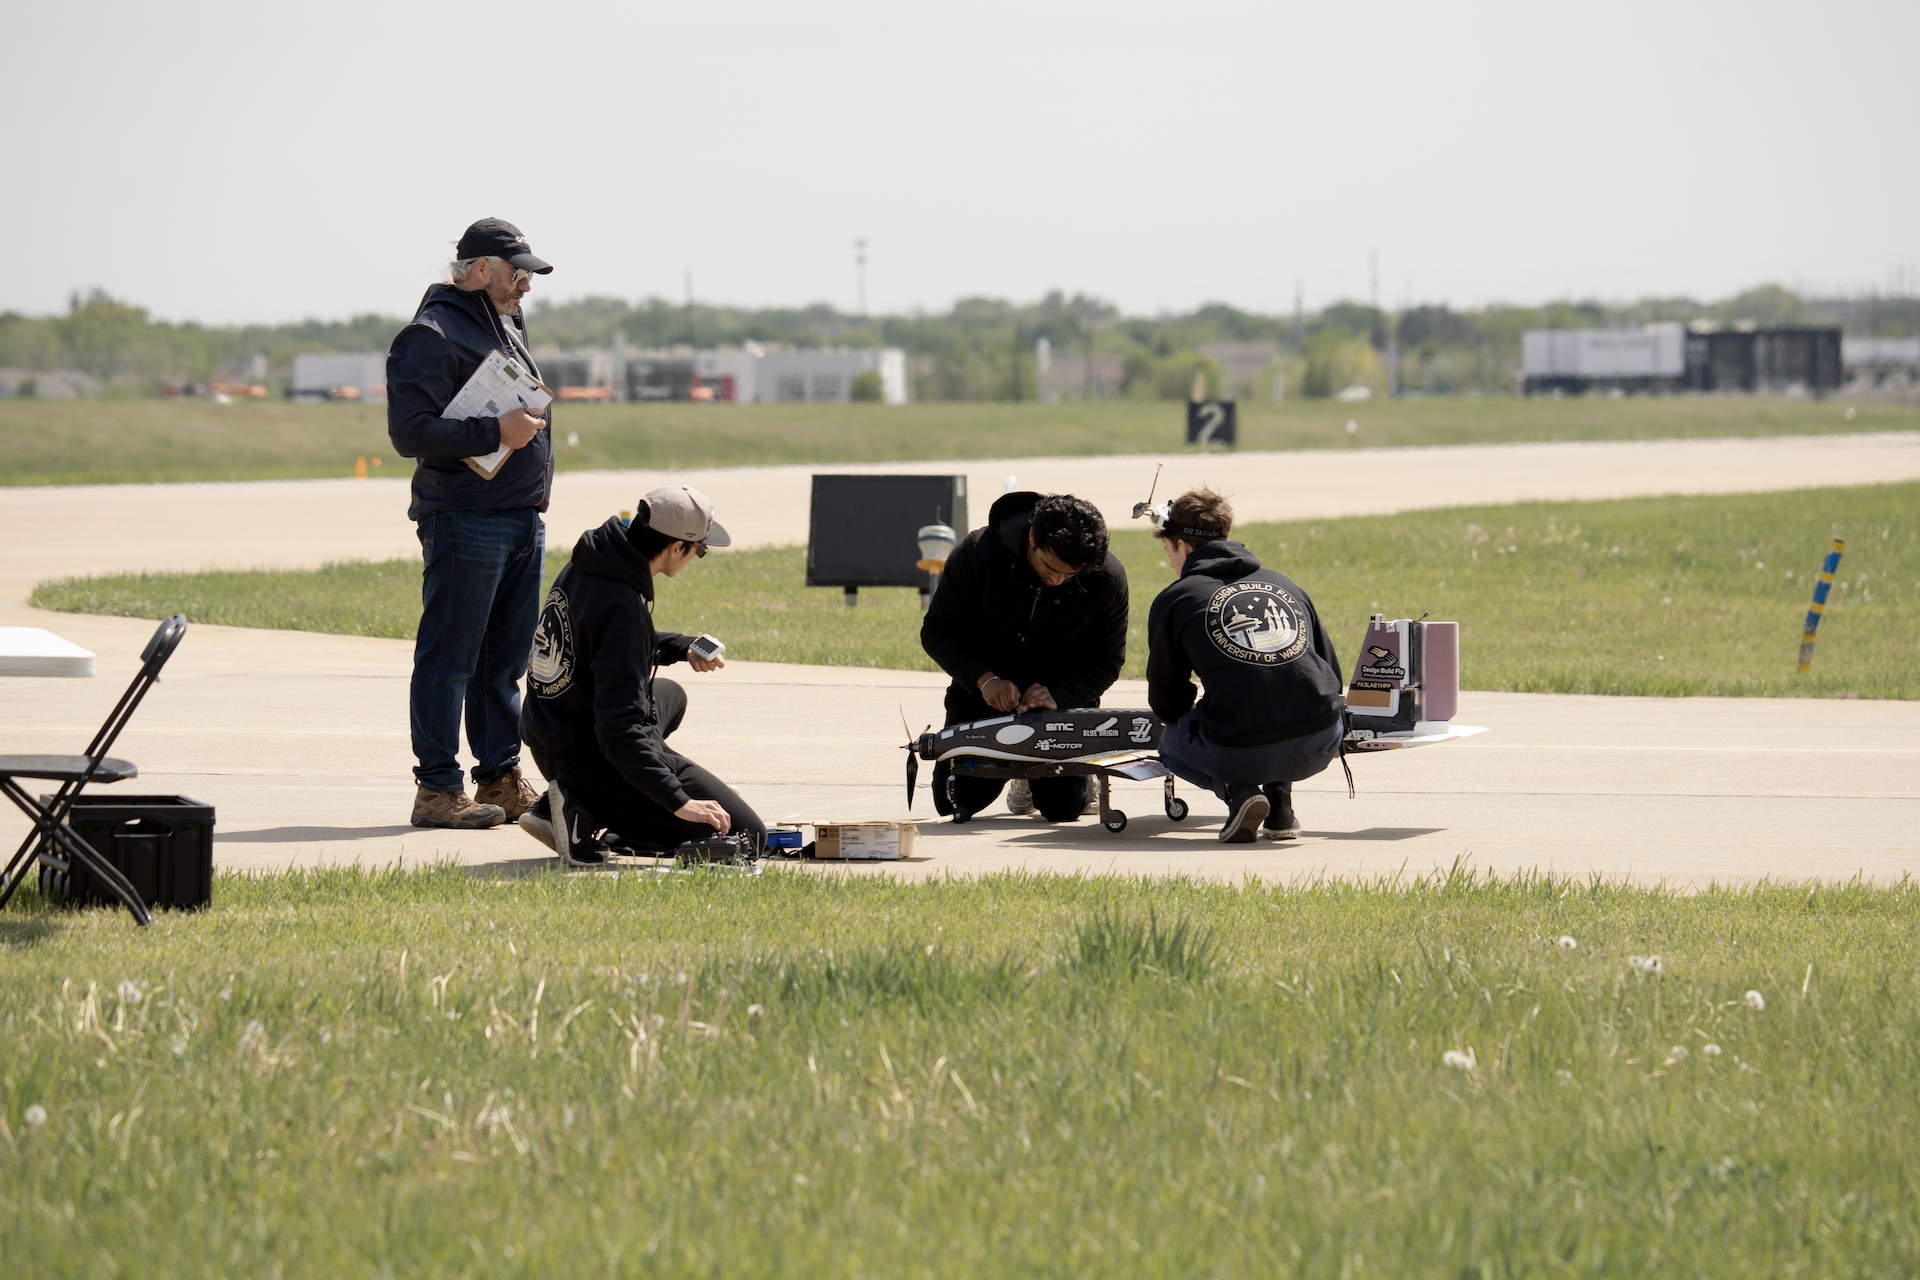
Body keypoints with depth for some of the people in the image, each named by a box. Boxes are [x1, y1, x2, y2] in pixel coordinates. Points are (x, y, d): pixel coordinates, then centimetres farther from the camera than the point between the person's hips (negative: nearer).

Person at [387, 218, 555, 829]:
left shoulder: (507, 325, 18)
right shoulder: (432, 336, -10)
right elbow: (411, 432, -19)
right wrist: (496, 434, -20)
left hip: (523, 520, 9)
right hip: (466, 521, -9)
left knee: (506, 661, 12)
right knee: (450, 658, -5)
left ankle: (501, 778, 18)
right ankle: (438, 790, -3)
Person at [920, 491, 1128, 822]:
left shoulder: (1108, 579, -21)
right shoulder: (978, 553, -23)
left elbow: (1108, 661, -11)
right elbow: (936, 631, -14)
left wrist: (1059, 696, -29)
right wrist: (985, 679, -29)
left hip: (1064, 696, -1)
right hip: (983, 689, 1)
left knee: (1063, 806, -14)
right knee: (955, 803, -5)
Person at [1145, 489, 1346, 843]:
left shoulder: (1173, 601, 9)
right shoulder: (1285, 585, 20)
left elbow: (1166, 699, 17)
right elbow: (1330, 669, 28)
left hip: (1239, 756, -4)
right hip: (1317, 749, 4)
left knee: (1171, 741, 30)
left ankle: (1236, 791, 2)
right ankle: (1280, 801, 20)